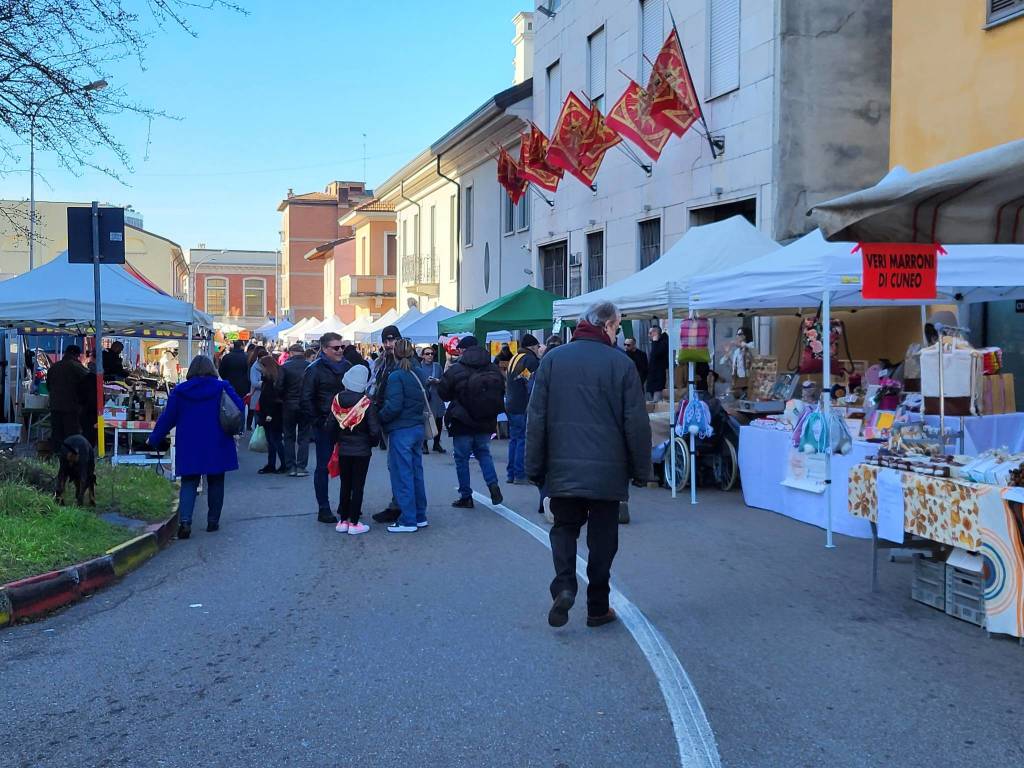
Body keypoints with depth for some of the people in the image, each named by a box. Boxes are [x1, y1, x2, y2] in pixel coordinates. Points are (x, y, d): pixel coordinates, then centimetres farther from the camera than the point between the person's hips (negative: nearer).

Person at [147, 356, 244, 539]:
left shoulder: (179, 391, 0)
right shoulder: (222, 387, -3)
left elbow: (167, 418, 3)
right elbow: (239, 408, -4)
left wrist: (153, 439, 14)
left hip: (189, 447, 1)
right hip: (217, 447, -1)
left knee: (189, 483, 4)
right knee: (215, 482, 13)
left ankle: (184, 520, -14)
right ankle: (213, 521, 16)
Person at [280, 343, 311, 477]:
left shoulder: (285, 367, -9)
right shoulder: (310, 366, -6)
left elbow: (279, 387, -10)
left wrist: (282, 400, 7)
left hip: (289, 406, -1)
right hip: (306, 406, 1)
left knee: (289, 437, 11)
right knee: (303, 437, 8)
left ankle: (290, 467, 9)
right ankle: (301, 467, 3)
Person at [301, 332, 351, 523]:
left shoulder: (346, 366, 10)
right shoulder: (315, 369, -6)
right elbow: (307, 399, -8)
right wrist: (316, 422, -13)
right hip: (325, 426, -5)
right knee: (323, 467, 2)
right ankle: (323, 509, 7)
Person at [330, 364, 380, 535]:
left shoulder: (337, 399, -6)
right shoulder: (366, 402, -16)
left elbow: (332, 425, 1)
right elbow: (374, 430, -17)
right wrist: (372, 443, 3)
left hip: (343, 450, 3)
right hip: (362, 450, -3)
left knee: (345, 484, 15)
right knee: (358, 486, 4)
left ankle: (343, 521, 19)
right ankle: (354, 523, 6)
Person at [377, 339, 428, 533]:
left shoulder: (396, 376, -14)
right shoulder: (416, 375, 8)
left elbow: (393, 406, -19)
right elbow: (423, 401, 12)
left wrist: (380, 419, -5)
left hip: (401, 431, -7)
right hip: (417, 428, 7)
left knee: (402, 475, -1)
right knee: (416, 473, 14)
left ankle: (408, 521, 2)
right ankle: (420, 516, 22)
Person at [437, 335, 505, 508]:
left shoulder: (455, 370, -14)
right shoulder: (493, 369, -1)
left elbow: (443, 393, -5)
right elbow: (501, 393, 9)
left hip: (462, 424, -4)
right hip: (486, 423, 4)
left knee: (462, 458, 8)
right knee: (483, 452, 22)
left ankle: (466, 497, 10)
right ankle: (493, 484, 2)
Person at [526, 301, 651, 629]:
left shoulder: (552, 360, 1)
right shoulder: (621, 364, -6)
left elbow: (536, 418, 2)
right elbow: (636, 423, -5)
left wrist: (535, 467, 9)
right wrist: (641, 468, 5)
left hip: (562, 468, 2)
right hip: (608, 470, -2)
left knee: (564, 527, 16)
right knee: (602, 537, 10)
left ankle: (564, 585, -8)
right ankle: (598, 607, 15)